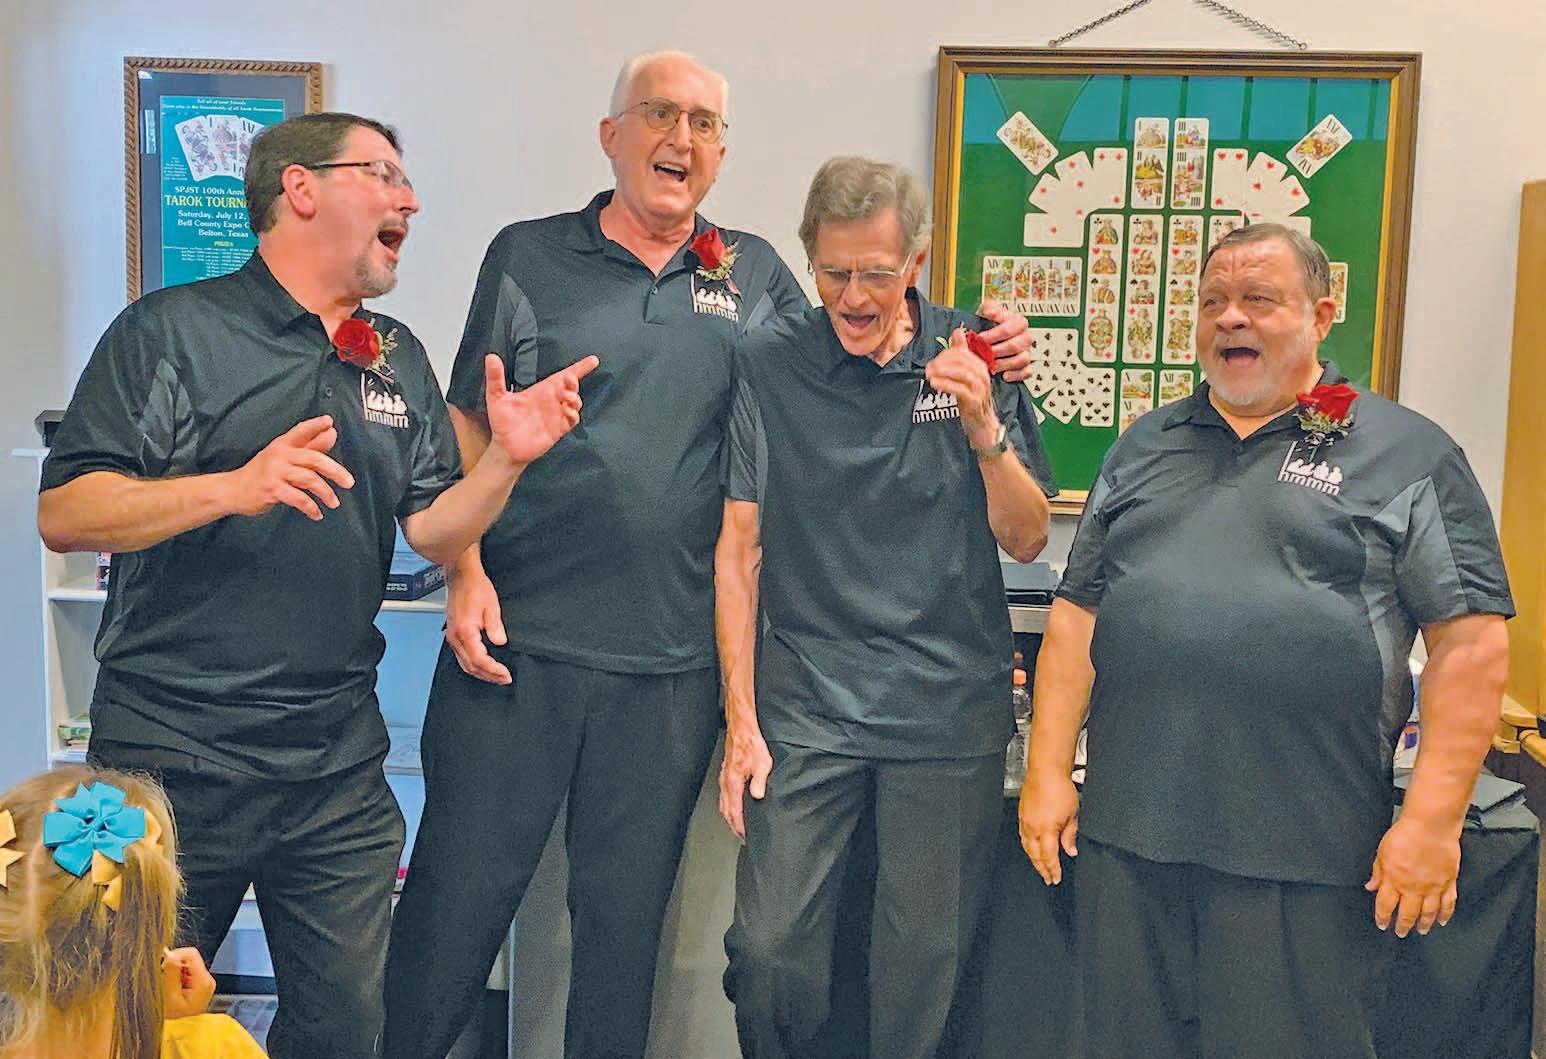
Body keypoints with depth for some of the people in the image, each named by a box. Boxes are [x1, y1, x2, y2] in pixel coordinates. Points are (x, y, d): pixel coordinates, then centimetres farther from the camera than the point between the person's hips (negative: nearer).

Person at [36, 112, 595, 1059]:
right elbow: (64, 512, -11)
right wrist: (236, 486, -24)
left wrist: (506, 460, -11)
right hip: (173, 758, -4)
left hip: (339, 771, 5)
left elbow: (435, 532, 7)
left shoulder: (399, 359, 12)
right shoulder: (174, 331, -4)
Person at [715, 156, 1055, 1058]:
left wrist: (982, 427, -14)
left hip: (949, 711, 1)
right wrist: (741, 718, -1)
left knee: (927, 966, 8)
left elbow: (1027, 540, 4)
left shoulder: (974, 358, 2)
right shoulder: (769, 366, 0)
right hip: (806, 706, 0)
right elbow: (739, 549, 1)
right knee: (769, 953, -2)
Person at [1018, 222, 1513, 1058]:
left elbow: (1470, 639, -4)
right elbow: (1077, 614, 11)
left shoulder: (1408, 454, 0)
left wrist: (1433, 818, -11)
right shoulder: (1143, 446, 13)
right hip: (1127, 836, 4)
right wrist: (1046, 772, 5)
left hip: (1306, 857, -4)